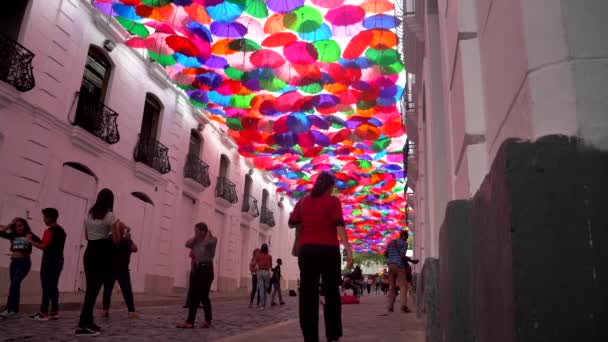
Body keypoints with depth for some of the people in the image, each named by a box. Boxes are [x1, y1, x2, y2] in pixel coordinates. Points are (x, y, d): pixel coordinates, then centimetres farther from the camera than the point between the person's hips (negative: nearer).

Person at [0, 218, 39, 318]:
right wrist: (9, 224, 1)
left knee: (14, 284, -18)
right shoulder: (13, 235, 10)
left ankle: (8, 310, -17)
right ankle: (15, 311, 17)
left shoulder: (29, 235, -2)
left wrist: (31, 240, -25)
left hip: (24, 262, -5)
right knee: (15, 286, 10)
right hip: (14, 262, 5)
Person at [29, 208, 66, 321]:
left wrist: (31, 241, -7)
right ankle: (55, 312, 12)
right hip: (58, 261, 8)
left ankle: (43, 313, -1)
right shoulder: (61, 230, 15)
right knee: (54, 287, 11)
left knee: (46, 288, -4)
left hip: (49, 262, -8)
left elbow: (44, 246, -19)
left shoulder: (49, 231, -13)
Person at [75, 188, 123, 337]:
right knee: (95, 288, -5)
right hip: (103, 254, -6)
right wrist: (118, 226, 6)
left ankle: (88, 322, 21)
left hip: (89, 252, 7)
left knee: (90, 288, 14)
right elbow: (116, 240, -9)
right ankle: (83, 325, -8)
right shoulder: (110, 216, -10)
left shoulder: (89, 215, 10)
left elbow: (87, 236, 18)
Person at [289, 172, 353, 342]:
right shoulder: (333, 201, 1)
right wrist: (348, 250, -13)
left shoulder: (303, 201, 11)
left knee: (308, 294, 3)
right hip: (328, 250, -2)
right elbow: (339, 226, -9)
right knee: (332, 293, 9)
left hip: (306, 250, 2)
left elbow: (292, 222, 12)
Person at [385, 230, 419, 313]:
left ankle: (390, 307, 4)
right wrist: (412, 261, -5)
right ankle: (404, 306, -19)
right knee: (403, 285, -7)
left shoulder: (391, 242, 15)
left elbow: (385, 254, 12)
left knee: (392, 286, 8)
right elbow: (403, 256, -15)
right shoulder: (404, 243, -4)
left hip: (391, 265, 6)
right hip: (399, 265, -6)